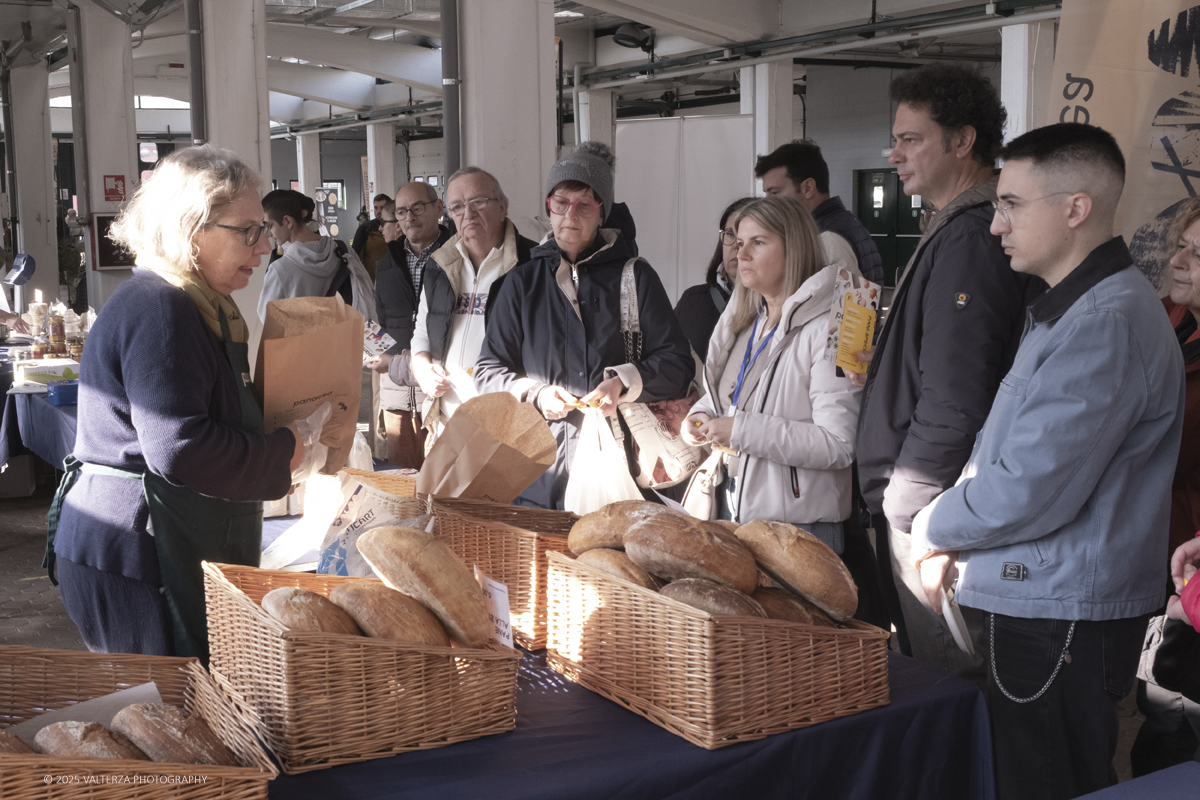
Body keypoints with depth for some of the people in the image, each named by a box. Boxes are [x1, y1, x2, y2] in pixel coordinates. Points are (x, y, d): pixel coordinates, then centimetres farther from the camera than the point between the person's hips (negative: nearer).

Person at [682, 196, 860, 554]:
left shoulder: (826, 329, -14)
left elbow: (839, 444, -22)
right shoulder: (743, 324, 12)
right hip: (732, 511, 8)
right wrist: (703, 416, 4)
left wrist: (742, 430, -23)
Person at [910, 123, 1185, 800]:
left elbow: (1029, 492, -25)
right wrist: (953, 539, 6)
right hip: (1038, 600, 10)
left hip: (1065, 616, -10)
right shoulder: (1069, 308, 14)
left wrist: (935, 531, -7)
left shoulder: (1105, 325, -21)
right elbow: (1002, 449, 20)